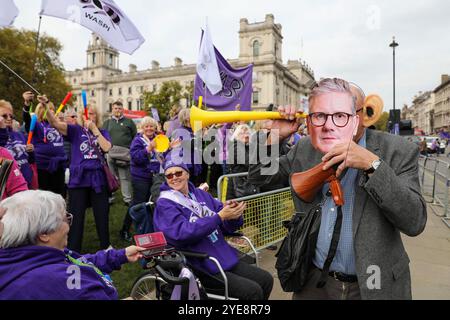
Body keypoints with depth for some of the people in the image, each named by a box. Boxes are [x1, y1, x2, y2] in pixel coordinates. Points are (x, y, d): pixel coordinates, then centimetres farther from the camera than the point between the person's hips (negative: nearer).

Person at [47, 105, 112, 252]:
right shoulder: (75, 130, 3)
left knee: (102, 214, 12)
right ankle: (73, 251, 18)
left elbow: (106, 148, -11)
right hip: (78, 178, -1)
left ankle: (105, 246, 30)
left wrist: (94, 129, -12)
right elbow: (55, 123, -13)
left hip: (98, 178, 2)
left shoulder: (102, 132, 8)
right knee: (76, 216, 5)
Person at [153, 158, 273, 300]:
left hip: (226, 258, 7)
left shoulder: (200, 194, 10)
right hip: (203, 268, -7)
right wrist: (220, 216, -26)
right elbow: (182, 233, -24)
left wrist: (234, 215, -15)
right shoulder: (165, 204, -8)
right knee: (253, 291, -16)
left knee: (266, 279, 6)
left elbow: (227, 228, 10)